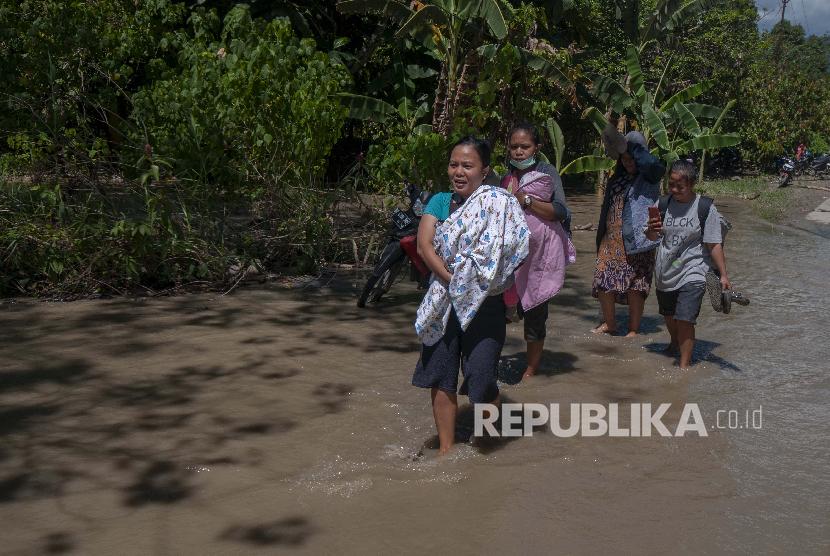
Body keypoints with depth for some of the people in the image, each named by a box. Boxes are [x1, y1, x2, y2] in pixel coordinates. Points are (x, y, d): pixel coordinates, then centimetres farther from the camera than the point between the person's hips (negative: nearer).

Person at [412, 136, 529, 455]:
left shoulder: (499, 204, -6)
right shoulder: (440, 202, 6)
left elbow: (516, 252, -13)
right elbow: (424, 245, -6)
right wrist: (451, 280, -18)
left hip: (484, 305, -4)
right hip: (443, 303, 4)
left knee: (481, 380, -3)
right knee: (441, 377, 8)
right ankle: (445, 448, 21)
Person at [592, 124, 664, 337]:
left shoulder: (649, 179, -5)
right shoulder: (617, 179, 14)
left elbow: (657, 167, -29)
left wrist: (630, 146, -27)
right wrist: (600, 237, 20)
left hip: (636, 240, -6)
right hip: (611, 241, 6)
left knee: (635, 287, 1)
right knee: (603, 281, 4)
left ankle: (633, 329, 14)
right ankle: (609, 323, 24)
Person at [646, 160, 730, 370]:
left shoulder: (705, 207, -10)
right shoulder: (664, 204, 2)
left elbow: (714, 245, -8)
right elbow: (652, 237, 11)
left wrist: (723, 275, -12)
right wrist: (652, 229, -13)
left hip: (692, 273, -5)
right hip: (665, 272, 5)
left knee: (684, 319, -15)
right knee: (668, 315, 22)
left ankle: (684, 364, -6)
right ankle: (675, 343, 50)